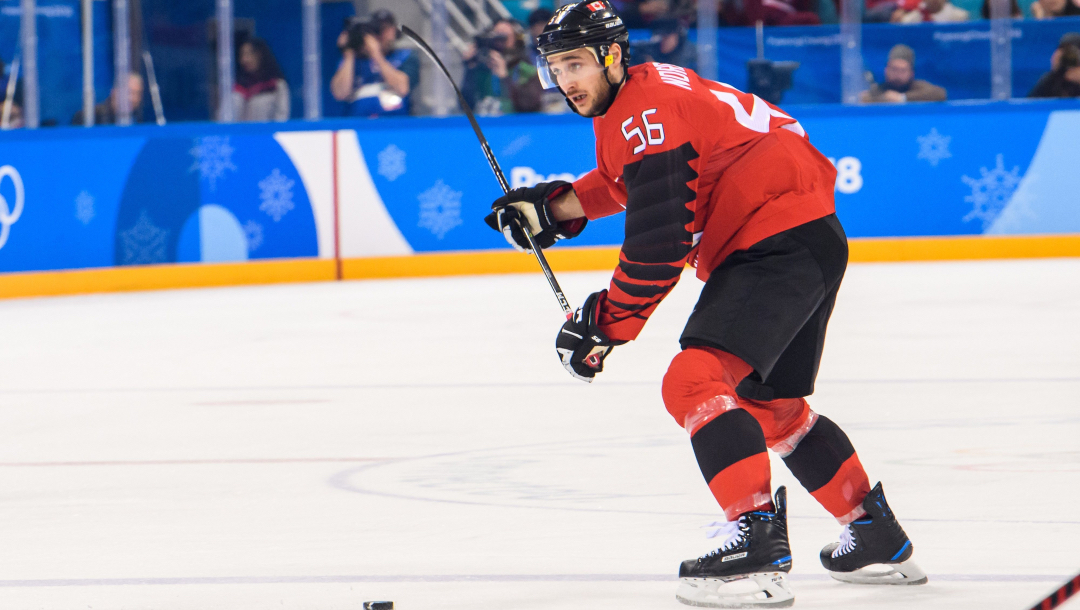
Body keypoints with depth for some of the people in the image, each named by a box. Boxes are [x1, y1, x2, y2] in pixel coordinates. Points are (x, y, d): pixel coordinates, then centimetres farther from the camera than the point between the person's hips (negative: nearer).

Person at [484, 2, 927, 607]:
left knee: (694, 381, -23)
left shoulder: (646, 112, -18)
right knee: (771, 407, 24)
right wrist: (553, 208, 17)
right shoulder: (642, 90, 14)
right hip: (809, 241, 11)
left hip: (782, 243, -11)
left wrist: (605, 324, -14)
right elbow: (623, 182, 32)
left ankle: (759, 543, -31)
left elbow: (659, 244, -21)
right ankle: (881, 539, 33)